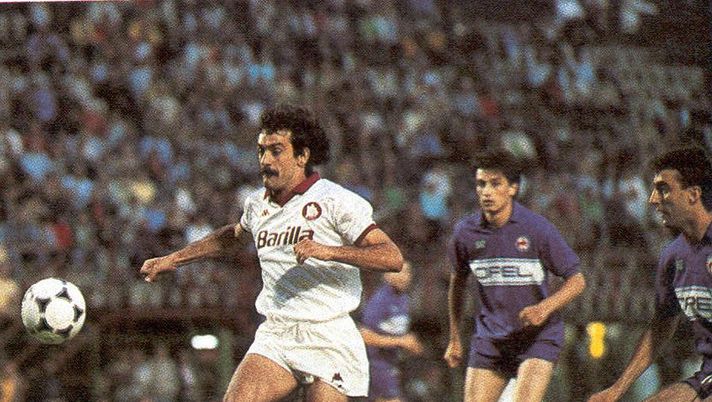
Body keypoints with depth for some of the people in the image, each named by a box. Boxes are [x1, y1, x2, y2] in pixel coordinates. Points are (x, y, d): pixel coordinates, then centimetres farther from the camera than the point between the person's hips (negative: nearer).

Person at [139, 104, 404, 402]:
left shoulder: (335, 201, -8)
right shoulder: (257, 204, 11)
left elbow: (392, 258, -16)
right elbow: (234, 236, 36)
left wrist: (328, 251, -27)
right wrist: (174, 259, 36)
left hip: (329, 341, -5)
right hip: (274, 336, 5)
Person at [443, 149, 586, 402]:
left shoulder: (537, 229, -11)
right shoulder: (466, 232, -1)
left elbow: (577, 281, -6)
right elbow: (457, 283, 17)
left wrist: (544, 308, -24)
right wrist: (454, 339, 20)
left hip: (539, 336, -4)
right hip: (489, 340, 4)